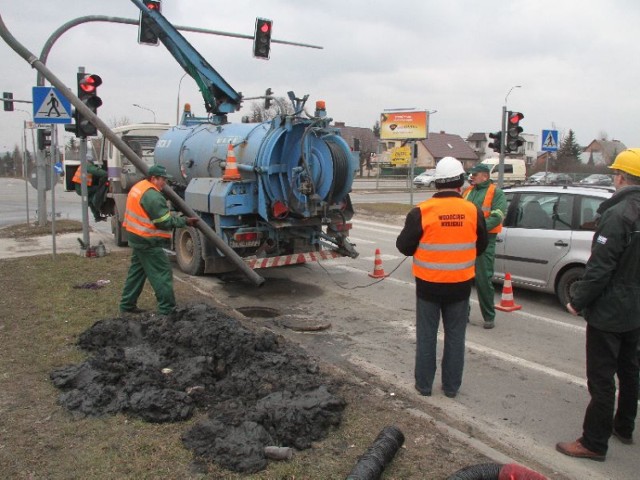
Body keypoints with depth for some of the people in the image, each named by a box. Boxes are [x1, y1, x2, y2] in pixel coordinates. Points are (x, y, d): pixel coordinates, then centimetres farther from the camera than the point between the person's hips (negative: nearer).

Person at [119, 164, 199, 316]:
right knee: (162, 274, -5)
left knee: (137, 271, 19)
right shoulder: (152, 195, -22)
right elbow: (165, 222, -22)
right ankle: (167, 309, -2)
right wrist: (185, 221, -11)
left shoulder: (138, 187, 11)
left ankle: (127, 304, 26)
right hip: (148, 242, -11)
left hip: (137, 237, 11)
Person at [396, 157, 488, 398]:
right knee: (455, 336, 14)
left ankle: (424, 384, 21)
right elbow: (481, 246, 7)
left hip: (429, 284, -2)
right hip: (460, 285, 2)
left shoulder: (421, 212, -15)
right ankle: (451, 386, 23)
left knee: (426, 335, 12)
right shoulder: (473, 211, -6)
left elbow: (404, 246, -6)